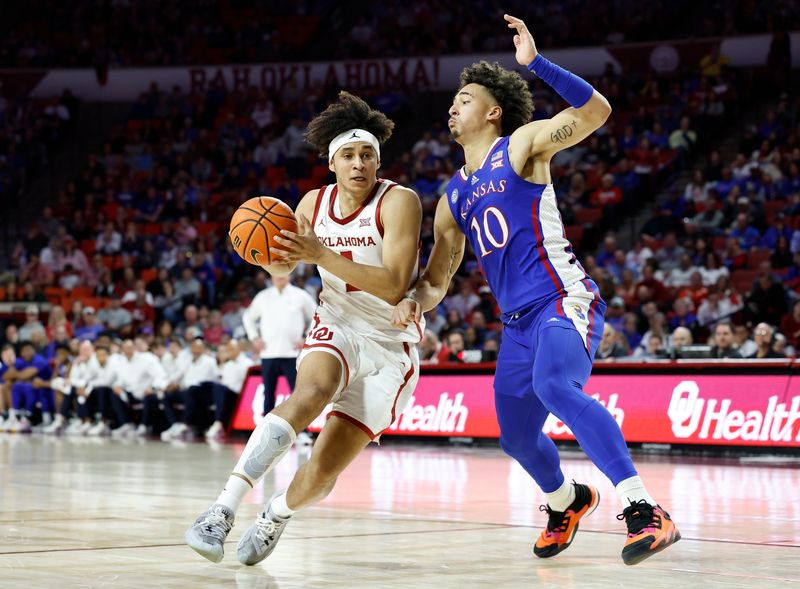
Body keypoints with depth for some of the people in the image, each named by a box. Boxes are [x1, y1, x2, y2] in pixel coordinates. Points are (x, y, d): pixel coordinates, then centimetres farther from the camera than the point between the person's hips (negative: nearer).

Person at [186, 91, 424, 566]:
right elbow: (284, 271, 13)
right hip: (337, 329, 3)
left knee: (322, 473, -10)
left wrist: (322, 256, -33)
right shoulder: (314, 204, -1)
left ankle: (278, 514, 26)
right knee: (312, 389, -35)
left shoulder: (399, 202, -16)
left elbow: (395, 287, -27)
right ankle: (224, 510, -41)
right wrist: (271, 256, -12)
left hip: (390, 345, -2)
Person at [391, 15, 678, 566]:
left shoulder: (521, 146, 1)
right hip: (518, 321, 8)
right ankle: (566, 501, 46)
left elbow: (596, 111, -15)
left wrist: (537, 62, -22)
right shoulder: (452, 198, 20)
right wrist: (414, 299, -2)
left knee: (554, 387, -35)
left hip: (564, 299, -8)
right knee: (517, 437, 12)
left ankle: (645, 511, -40)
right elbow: (437, 281, 22)